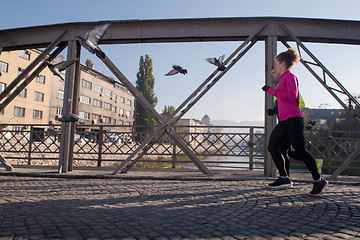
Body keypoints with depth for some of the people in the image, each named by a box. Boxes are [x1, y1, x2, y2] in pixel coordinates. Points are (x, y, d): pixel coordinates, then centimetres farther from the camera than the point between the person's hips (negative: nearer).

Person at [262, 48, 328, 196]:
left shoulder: (290, 76, -6)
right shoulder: (285, 78, 21)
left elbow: (292, 95, -21)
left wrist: (272, 91, -17)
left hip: (292, 119, -10)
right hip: (284, 121, 10)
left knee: (301, 151, -7)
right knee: (272, 147, 5)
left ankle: (318, 181, 7)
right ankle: (284, 178, 12)